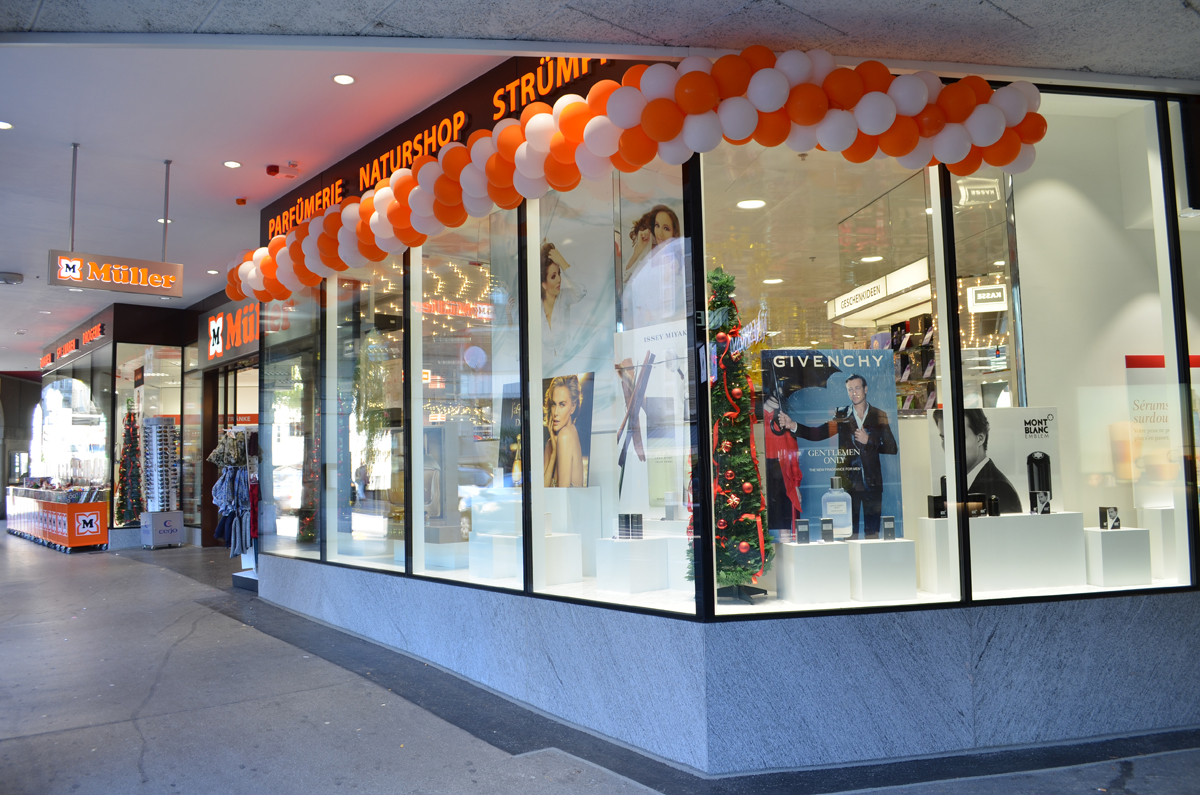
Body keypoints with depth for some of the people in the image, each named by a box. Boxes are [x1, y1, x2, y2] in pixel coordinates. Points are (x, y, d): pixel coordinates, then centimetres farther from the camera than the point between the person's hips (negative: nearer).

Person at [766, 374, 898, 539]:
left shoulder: (880, 416, 7)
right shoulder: (842, 416, 6)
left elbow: (892, 449, 5)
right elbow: (816, 434, -6)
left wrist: (869, 441, -9)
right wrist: (793, 426, -21)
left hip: (872, 482, 0)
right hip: (848, 482, 0)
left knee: (872, 531, 3)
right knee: (849, 532, 0)